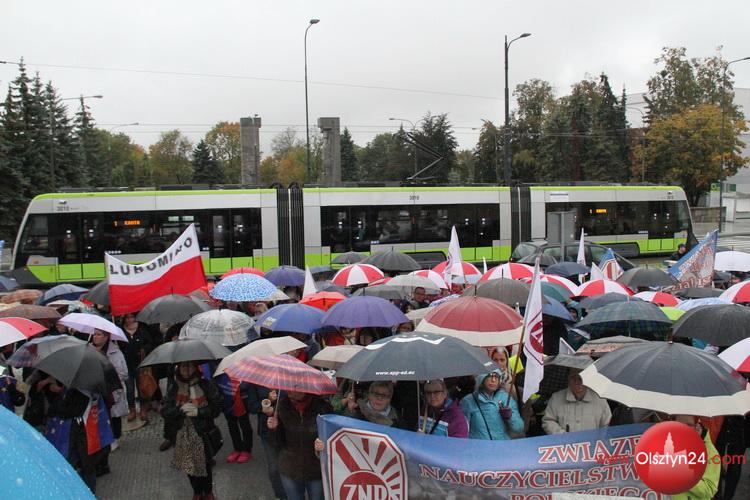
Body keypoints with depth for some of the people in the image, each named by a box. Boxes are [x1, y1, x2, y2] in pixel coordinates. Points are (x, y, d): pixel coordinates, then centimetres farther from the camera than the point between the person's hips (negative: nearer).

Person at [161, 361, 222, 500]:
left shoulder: (207, 385, -11)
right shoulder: (174, 388, -2)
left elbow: (217, 407, -10)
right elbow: (165, 412, -4)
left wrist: (198, 411, -21)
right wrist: (180, 410, -21)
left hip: (203, 433, -3)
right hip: (183, 435, 3)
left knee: (204, 464, 9)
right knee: (189, 465, 14)